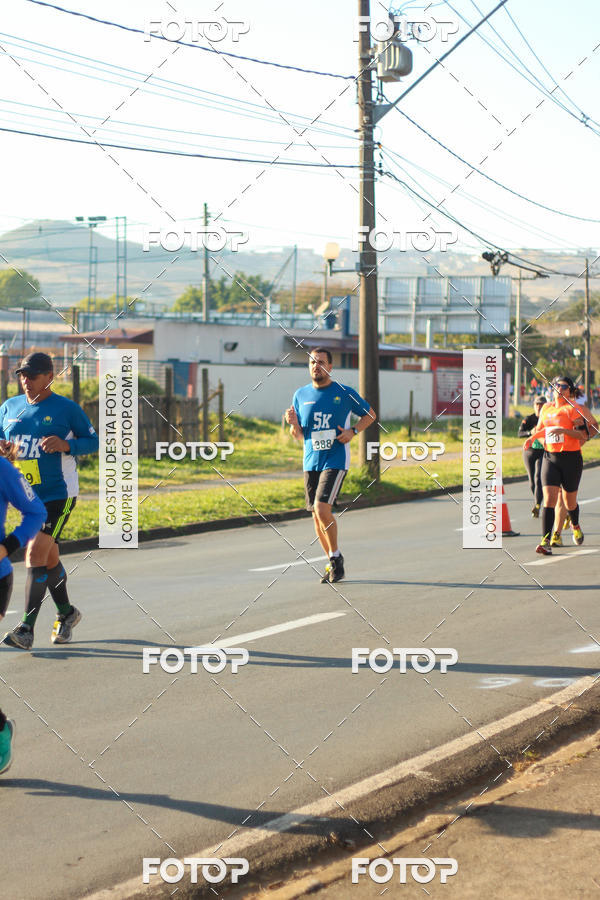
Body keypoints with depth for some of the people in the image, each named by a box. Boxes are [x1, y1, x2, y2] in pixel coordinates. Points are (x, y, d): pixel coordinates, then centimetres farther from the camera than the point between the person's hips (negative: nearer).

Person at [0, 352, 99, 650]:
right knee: (48, 558, 15)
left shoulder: (67, 409, -6)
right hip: (26, 495, 6)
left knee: (36, 553, -17)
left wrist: (66, 445, -18)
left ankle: (26, 629, -19)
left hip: (59, 494, -6)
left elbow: (93, 441, 0)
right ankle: (66, 613, 36)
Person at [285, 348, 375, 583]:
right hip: (311, 462, 5)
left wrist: (353, 431, -7)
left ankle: (336, 557, -1)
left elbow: (370, 414, 10)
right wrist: (293, 424, -11)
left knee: (322, 508, -19)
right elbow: (298, 436, 12)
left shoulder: (345, 393, -2)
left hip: (335, 460, -5)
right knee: (316, 516, 5)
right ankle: (333, 563, 19)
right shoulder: (301, 395, 7)